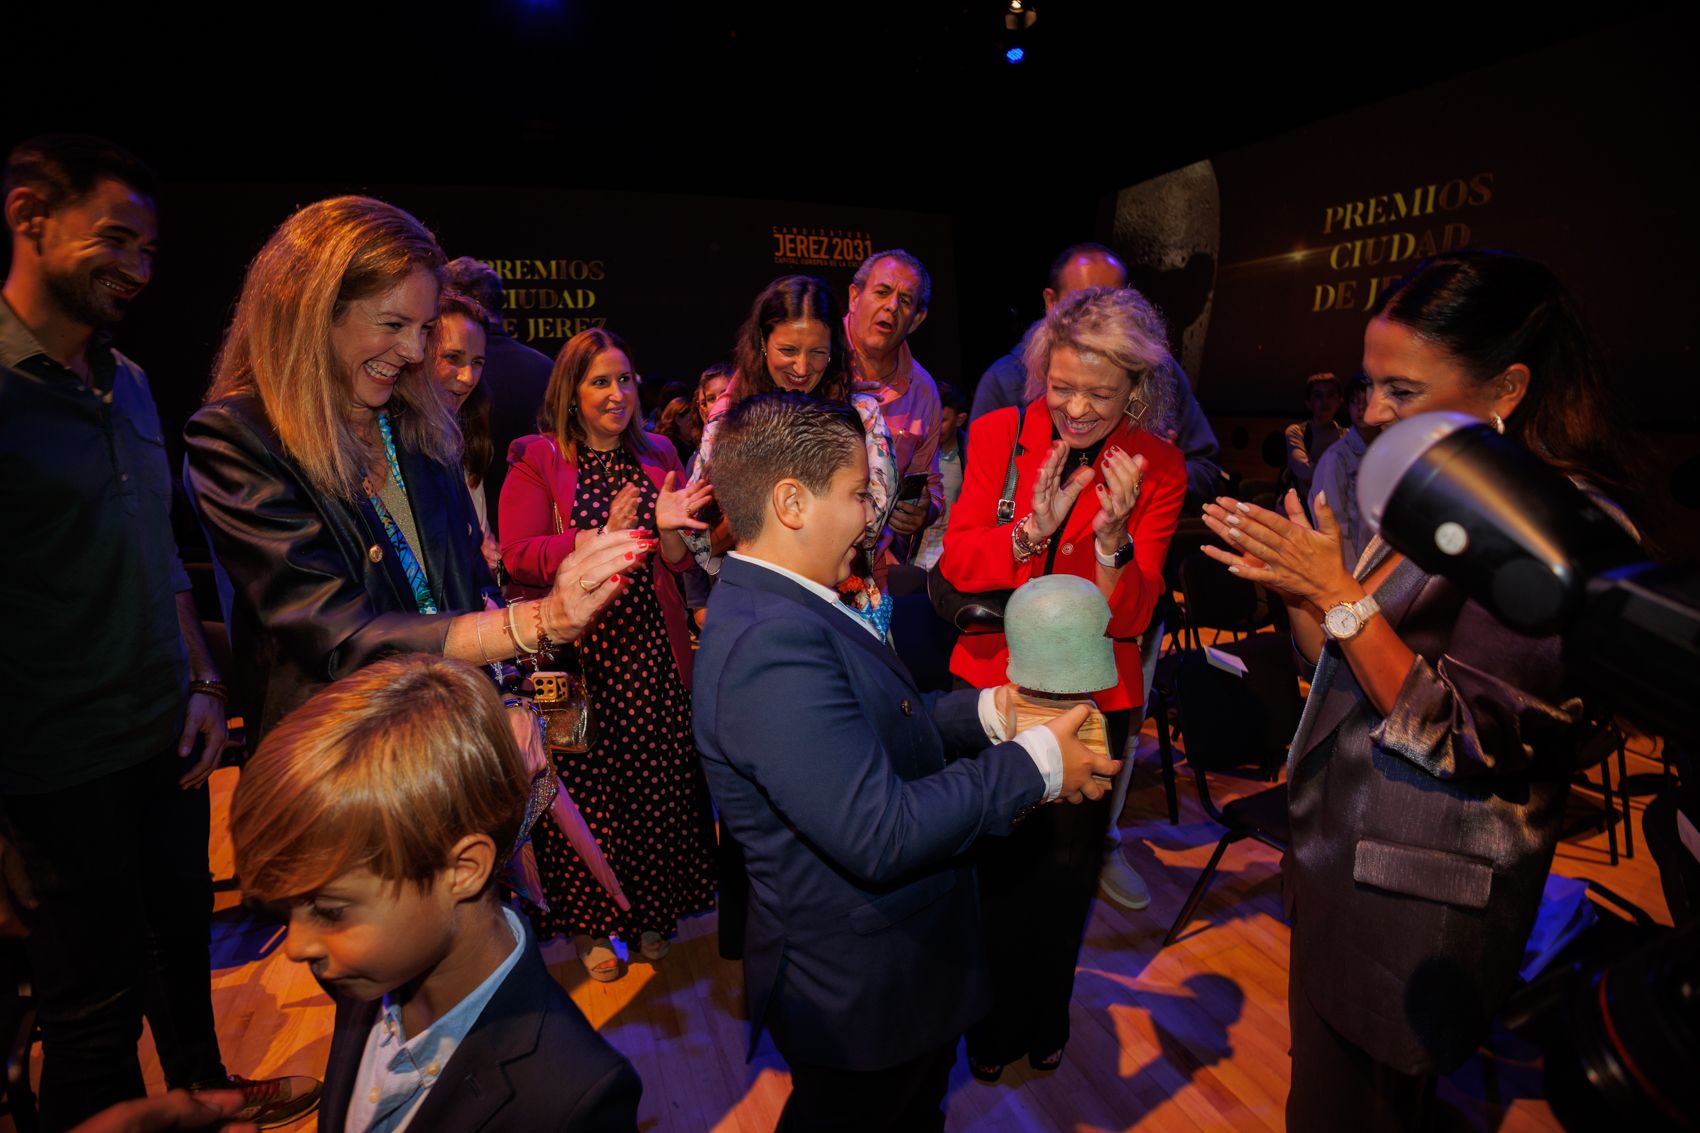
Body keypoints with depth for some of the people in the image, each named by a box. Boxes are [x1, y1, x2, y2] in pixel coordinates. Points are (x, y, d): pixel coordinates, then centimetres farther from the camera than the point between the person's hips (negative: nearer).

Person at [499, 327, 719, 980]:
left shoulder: (657, 457, 11)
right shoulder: (537, 461, 0)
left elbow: (682, 563, 9)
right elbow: (518, 557, -10)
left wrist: (669, 528, -12)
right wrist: (599, 539, -21)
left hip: (655, 654, 3)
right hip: (579, 654, -3)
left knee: (659, 780, 7)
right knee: (588, 783, 3)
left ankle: (653, 911, 28)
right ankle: (592, 922, 25)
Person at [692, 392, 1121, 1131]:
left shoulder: (777, 607, -1)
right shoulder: (772, 641, -34)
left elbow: (874, 720, 8)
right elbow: (882, 833, -35)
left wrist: (986, 711, -4)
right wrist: (1035, 765, -24)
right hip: (860, 989, -8)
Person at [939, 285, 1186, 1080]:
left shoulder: (1156, 468, -9)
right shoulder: (999, 434, -7)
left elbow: (1130, 616, -12)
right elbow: (958, 562, -13)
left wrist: (1112, 540, -30)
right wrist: (1030, 531, -30)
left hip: (1091, 695, 0)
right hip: (992, 679, 1)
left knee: (1065, 866, 17)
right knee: (994, 858, 16)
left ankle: (1044, 1017, 47)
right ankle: (992, 1019, 44)